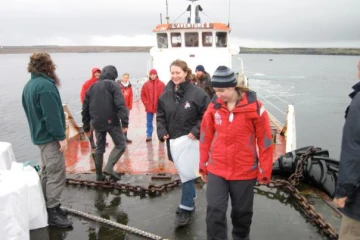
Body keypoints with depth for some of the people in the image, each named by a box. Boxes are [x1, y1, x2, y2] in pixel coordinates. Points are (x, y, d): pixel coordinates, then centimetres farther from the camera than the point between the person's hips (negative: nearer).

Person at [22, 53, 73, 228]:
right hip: (50, 137, -10)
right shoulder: (46, 85, -20)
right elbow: (52, 115, -25)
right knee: (56, 174, -5)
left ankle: (46, 206, 27)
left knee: (47, 171, 18)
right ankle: (53, 211, 0)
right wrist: (61, 137, -21)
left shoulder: (29, 85, 11)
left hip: (40, 135, 10)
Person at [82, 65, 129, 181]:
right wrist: (125, 122, -19)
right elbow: (120, 104, -16)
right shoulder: (112, 84, -2)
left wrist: (86, 126, 21)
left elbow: (85, 108, 16)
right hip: (111, 121, -6)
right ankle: (109, 167, -14)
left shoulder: (92, 87, 16)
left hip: (97, 122, 6)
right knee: (120, 144, 3)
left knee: (99, 148, 16)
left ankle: (99, 175, 17)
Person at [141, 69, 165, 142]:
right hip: (149, 107, 2)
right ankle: (149, 136, 14)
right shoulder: (146, 84, 3)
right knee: (149, 122, 7)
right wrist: (146, 103, -3)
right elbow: (143, 95, 5)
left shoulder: (161, 84, -2)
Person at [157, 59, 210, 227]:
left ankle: (185, 209, 9)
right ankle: (189, 199, 38)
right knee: (182, 172, 18)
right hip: (173, 141, 6)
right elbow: (160, 115, 11)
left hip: (190, 141, -5)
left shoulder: (197, 93, -13)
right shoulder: (166, 94, 4)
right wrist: (162, 132, -2)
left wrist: (196, 131, -17)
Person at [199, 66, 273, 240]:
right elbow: (206, 137, 4)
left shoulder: (254, 107, -12)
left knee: (242, 211, 16)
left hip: (244, 171, -1)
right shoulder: (213, 107, -4)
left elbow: (265, 141, -7)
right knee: (215, 211, 0)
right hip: (216, 169, 2)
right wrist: (203, 165, 8)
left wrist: (264, 172, -4)